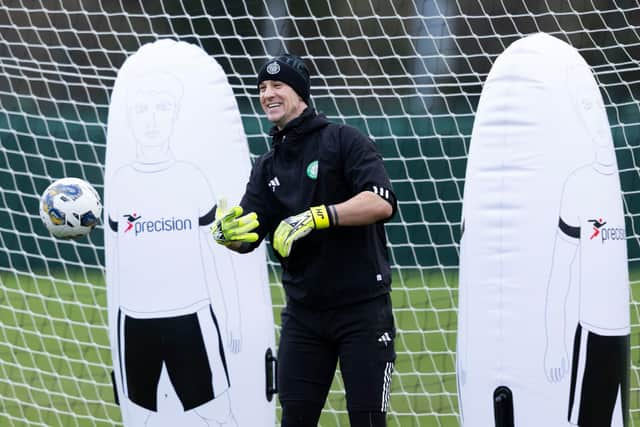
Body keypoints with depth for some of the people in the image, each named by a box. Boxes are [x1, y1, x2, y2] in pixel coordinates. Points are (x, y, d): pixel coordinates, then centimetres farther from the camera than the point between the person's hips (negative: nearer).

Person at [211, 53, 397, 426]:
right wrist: (226, 232, -21)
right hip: (304, 313, 6)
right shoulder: (269, 167, 12)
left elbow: (381, 203, -20)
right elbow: (247, 239, 3)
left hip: (362, 309, -5)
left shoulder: (343, 141, -6)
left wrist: (315, 217, -28)